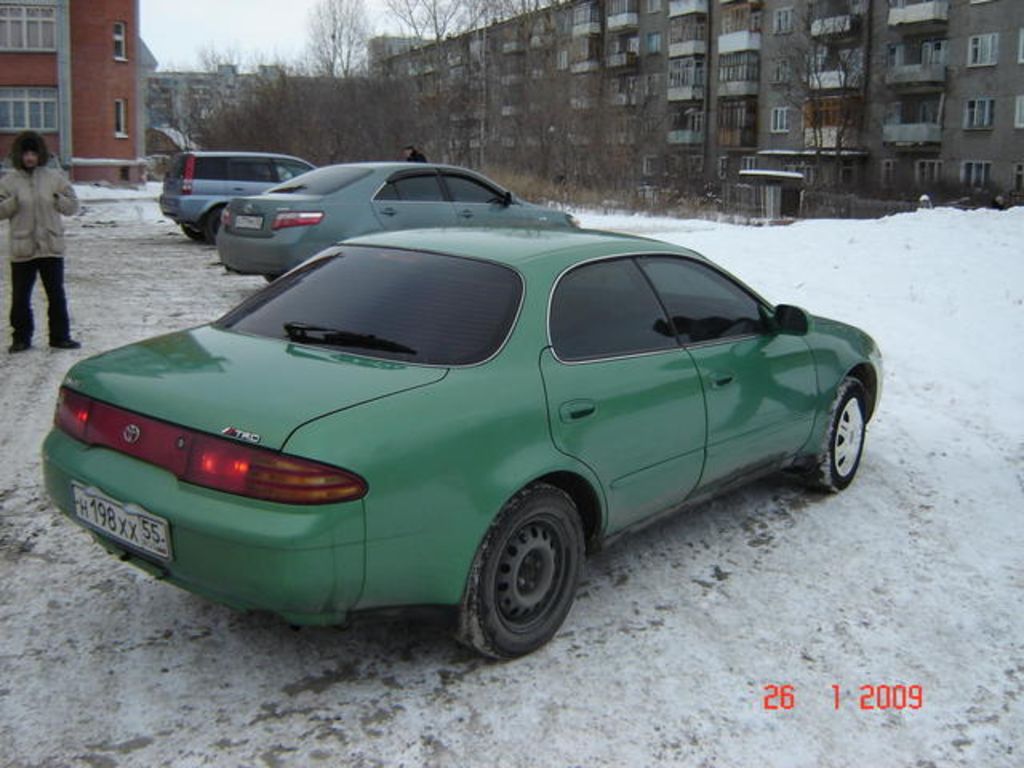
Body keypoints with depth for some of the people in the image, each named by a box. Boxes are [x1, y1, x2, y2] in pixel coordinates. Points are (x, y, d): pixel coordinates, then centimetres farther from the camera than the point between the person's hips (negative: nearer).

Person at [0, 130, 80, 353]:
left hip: (51, 247, 0)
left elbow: (72, 205, 6)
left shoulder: (54, 177, 3)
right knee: (20, 296, 5)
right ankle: (21, 338, 18)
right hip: (22, 249, 0)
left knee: (56, 294, 5)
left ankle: (60, 336, 15)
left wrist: (56, 200, -12)